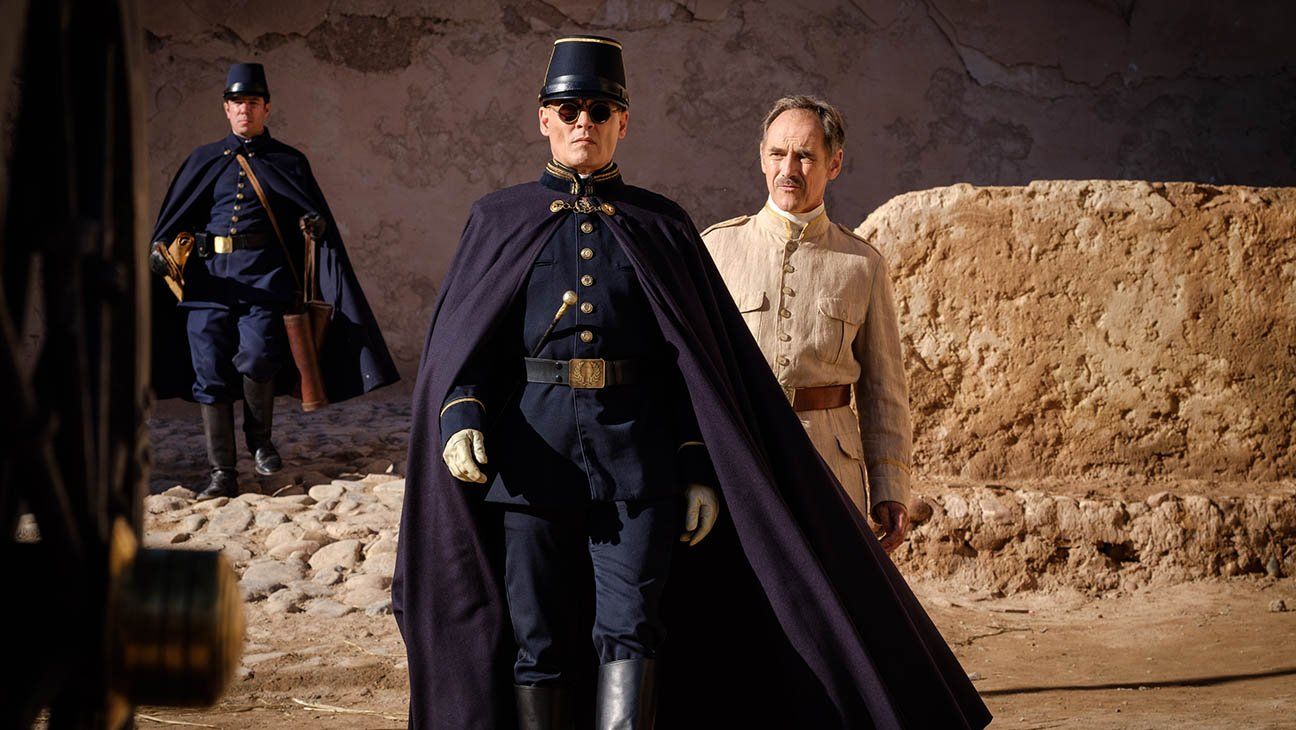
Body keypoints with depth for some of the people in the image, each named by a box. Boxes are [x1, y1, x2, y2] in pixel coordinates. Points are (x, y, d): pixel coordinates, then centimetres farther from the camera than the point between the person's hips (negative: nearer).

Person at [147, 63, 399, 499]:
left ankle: (259, 438, 8)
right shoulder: (204, 162, 17)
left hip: (263, 275, -2)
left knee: (257, 357, -20)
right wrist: (160, 248, -4)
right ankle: (222, 473, 3)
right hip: (207, 275, 2)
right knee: (209, 371, -3)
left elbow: (317, 218, 13)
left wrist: (318, 224, -11)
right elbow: (173, 220, 16)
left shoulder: (288, 163, 13)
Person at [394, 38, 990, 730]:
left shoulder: (661, 225, 13)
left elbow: (696, 362, 11)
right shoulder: (498, 219, 14)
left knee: (628, 630, -13)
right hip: (530, 450, 1)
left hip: (636, 456, 0)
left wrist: (700, 472, 2)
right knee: (535, 642, 1)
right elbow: (458, 338, 4)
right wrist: (459, 417, -16)